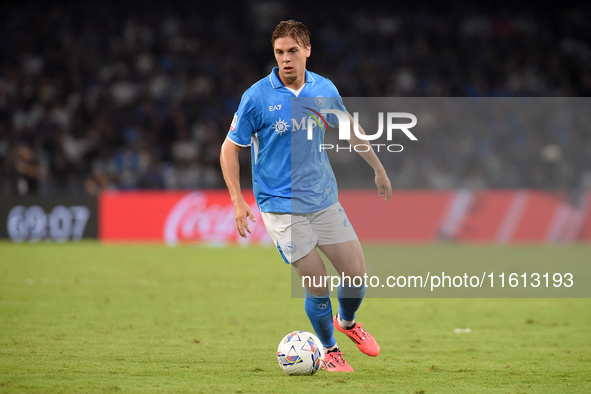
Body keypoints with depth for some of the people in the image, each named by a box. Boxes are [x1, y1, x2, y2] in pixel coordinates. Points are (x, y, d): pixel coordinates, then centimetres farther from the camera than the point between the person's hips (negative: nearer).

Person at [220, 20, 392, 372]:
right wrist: (238, 202, -11)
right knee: (317, 284, -8)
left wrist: (378, 168, 21)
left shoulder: (324, 89, -1)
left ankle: (347, 322, 37)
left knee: (357, 272, 3)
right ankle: (330, 350, 18)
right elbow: (230, 149, -5)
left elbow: (349, 128, 18)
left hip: (324, 199, 4)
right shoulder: (257, 97, -13)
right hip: (281, 207, -4)